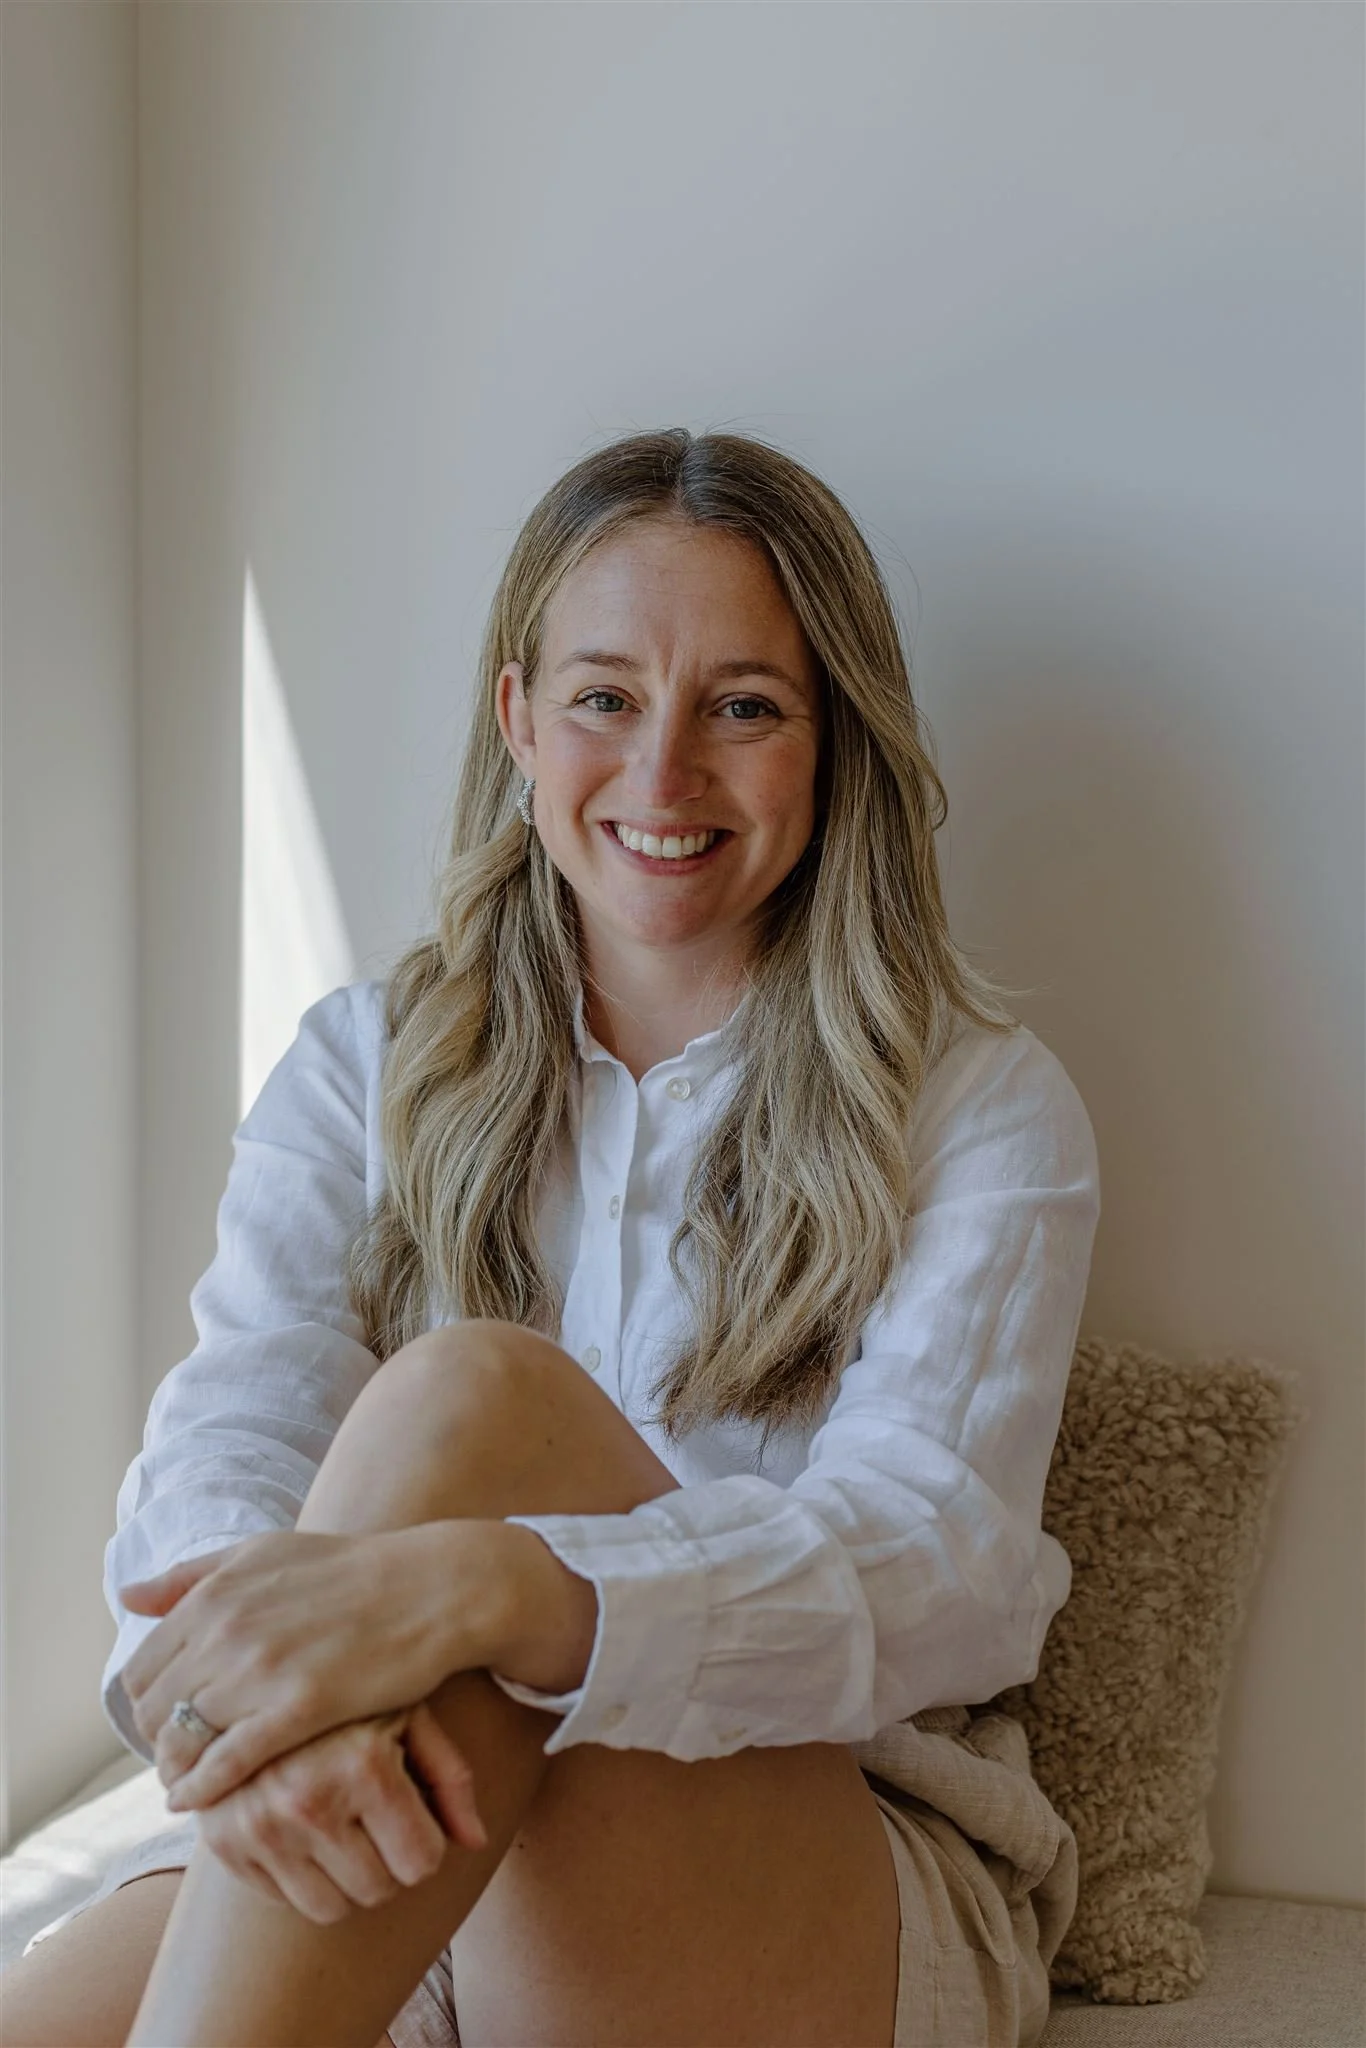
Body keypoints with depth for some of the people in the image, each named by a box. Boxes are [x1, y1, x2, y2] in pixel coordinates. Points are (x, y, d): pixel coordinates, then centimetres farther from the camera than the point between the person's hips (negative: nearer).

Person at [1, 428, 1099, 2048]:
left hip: (850, 1893, -1)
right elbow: (228, 1438, -4)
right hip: (376, 1896, 2)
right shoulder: (365, 1065, 10)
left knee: (463, 1401, -29)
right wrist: (254, 1686, -30)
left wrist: (486, 1588, -34)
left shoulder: (982, 1107, 1)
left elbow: (940, 1563, -14)